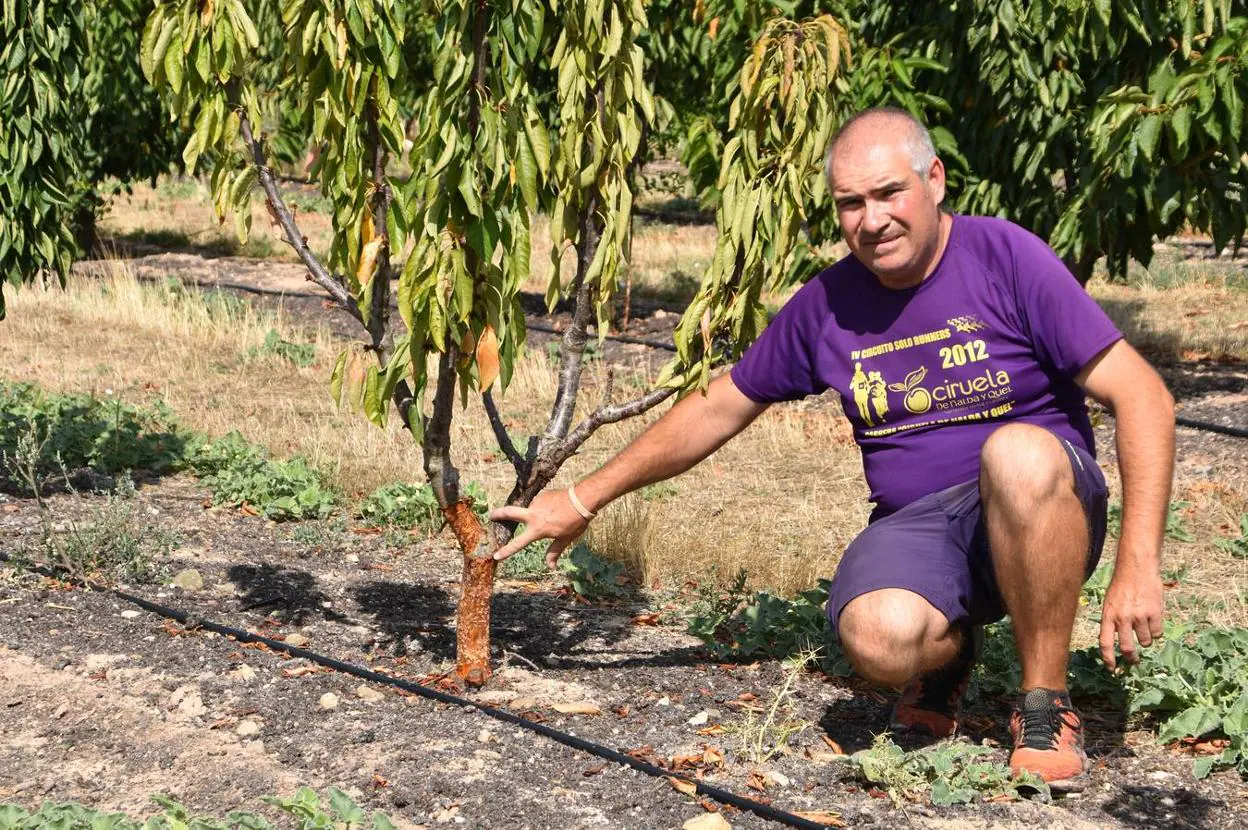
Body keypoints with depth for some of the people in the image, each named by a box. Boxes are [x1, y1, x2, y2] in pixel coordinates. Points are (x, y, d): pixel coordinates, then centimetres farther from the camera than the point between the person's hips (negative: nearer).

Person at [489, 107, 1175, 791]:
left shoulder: (1006, 257, -8)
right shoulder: (826, 305, 4)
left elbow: (1142, 398, -10)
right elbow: (716, 408, 17)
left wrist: (1137, 567, -20)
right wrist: (583, 500, 19)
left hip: (1040, 508, -2)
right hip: (916, 527, 2)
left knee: (1017, 452, -38)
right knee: (879, 637, -34)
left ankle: (1046, 706, -17)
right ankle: (947, 647, 7)